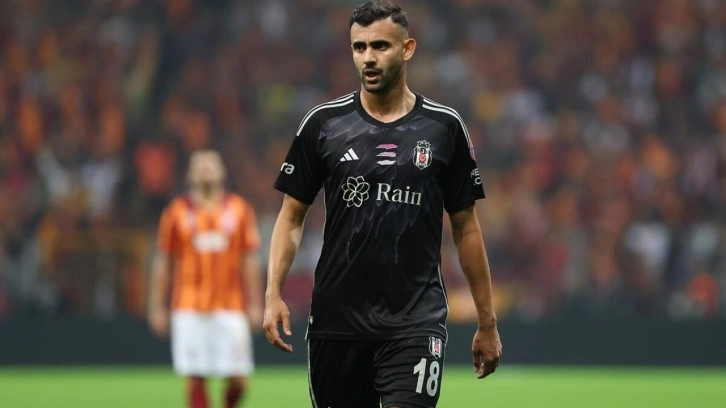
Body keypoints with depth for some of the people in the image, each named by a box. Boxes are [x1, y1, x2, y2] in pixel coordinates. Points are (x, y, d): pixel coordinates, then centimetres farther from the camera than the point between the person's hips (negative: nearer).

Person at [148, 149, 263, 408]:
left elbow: (250, 260, 8)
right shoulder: (177, 212, 4)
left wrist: (255, 304, 3)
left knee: (238, 379, -4)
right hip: (189, 309, -1)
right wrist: (157, 307, 4)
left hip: (230, 308, 1)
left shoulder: (240, 210, 7)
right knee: (195, 378, -6)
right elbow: (163, 262, 7)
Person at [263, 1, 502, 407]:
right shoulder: (324, 123, 3)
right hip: (337, 316, 2)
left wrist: (488, 321, 7)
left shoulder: (444, 127, 3)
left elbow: (466, 228, 8)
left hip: (416, 321, -2)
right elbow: (292, 216, 7)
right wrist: (274, 293, -6)